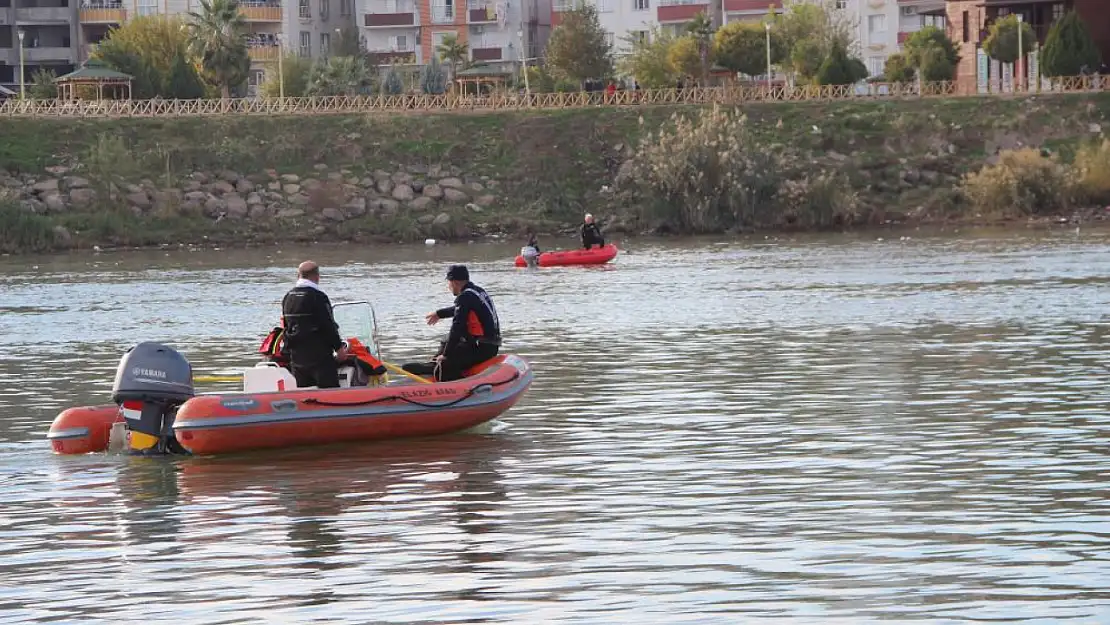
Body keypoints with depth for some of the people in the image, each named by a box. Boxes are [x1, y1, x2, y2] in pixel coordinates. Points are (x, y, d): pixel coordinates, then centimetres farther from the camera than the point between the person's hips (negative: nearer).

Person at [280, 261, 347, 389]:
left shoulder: (287, 298, 10)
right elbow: (328, 326, -14)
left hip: (296, 355, 7)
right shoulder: (318, 297, -14)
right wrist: (339, 347, -5)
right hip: (319, 354, -7)